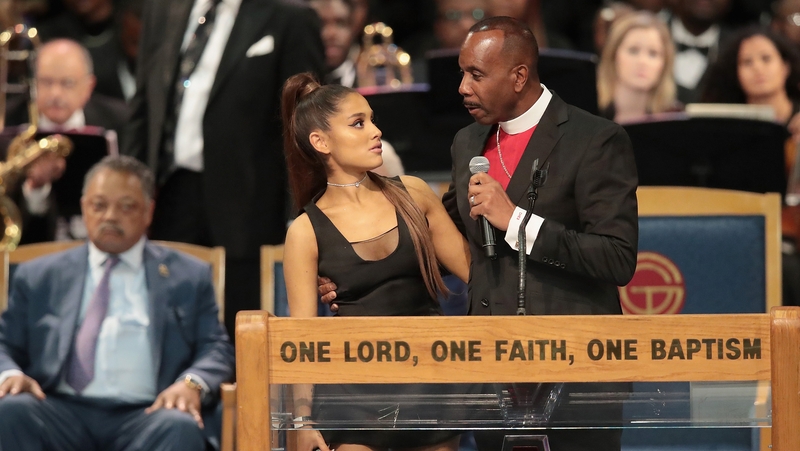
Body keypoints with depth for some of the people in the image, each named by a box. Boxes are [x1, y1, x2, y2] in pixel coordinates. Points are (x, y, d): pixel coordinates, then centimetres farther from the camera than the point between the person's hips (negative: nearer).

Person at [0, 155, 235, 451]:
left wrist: (193, 383, -11)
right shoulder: (38, 277, 22)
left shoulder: (188, 278, 20)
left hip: (145, 417, -1)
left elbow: (216, 349, 13)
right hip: (63, 412, 1)